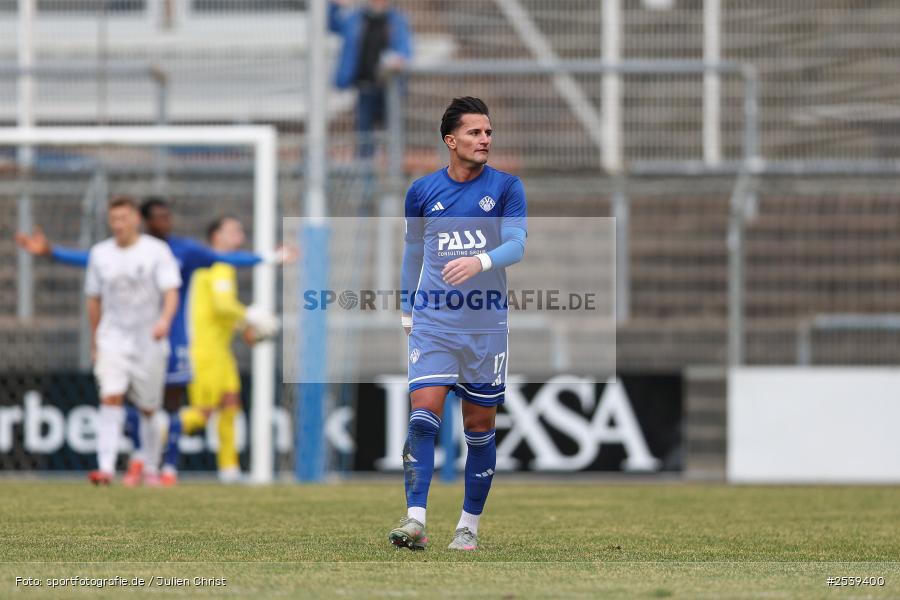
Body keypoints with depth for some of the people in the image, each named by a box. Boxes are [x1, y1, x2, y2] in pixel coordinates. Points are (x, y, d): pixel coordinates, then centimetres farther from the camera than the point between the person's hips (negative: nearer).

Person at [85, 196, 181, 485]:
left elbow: (171, 292, -13)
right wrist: (94, 344, 16)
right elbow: (94, 300, 14)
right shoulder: (100, 254, 5)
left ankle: (151, 470, 24)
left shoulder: (156, 251, -4)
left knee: (149, 408, 7)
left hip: (150, 342, -1)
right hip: (112, 339, 1)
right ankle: (106, 467, -25)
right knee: (111, 398, -18)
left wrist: (165, 320, -33)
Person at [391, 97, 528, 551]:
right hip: (432, 324, 0)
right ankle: (415, 519, -19)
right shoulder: (423, 191, 6)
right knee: (423, 417, -15)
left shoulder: (505, 187, 0)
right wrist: (406, 310, 22)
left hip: (486, 326, 0)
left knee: (480, 429, 5)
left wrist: (479, 262, -30)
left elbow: (516, 245, -10)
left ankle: (469, 526, 16)